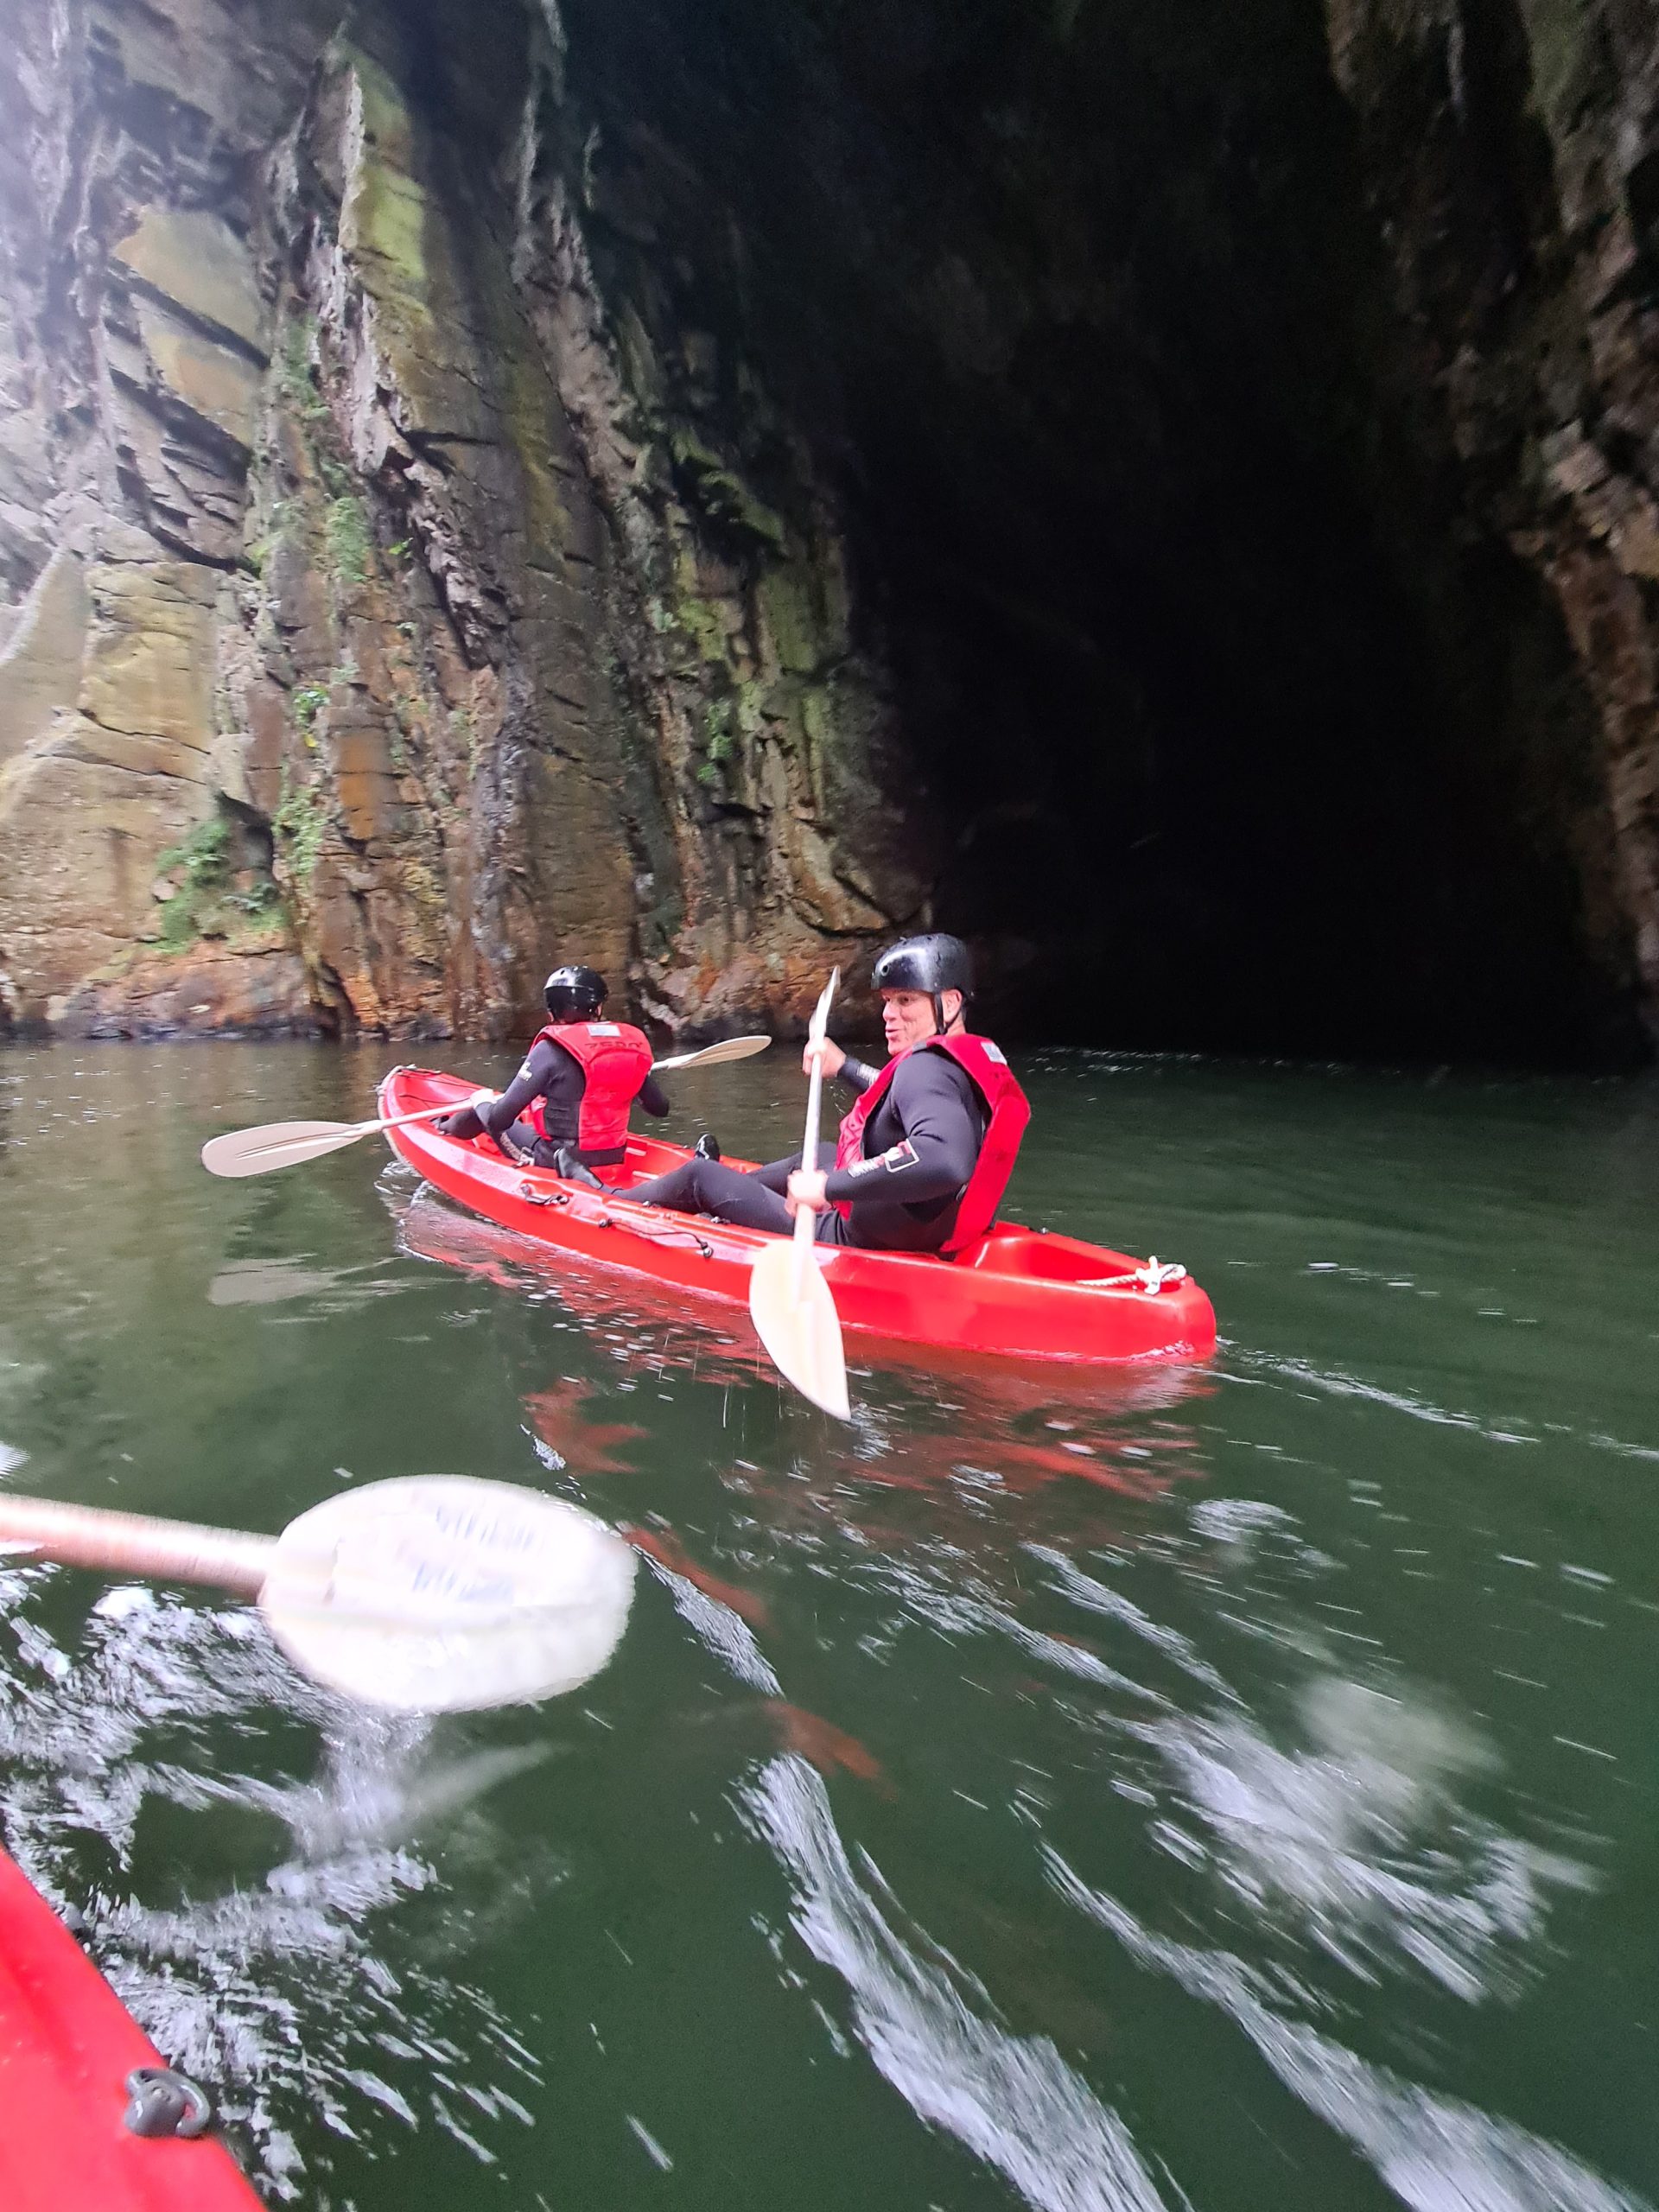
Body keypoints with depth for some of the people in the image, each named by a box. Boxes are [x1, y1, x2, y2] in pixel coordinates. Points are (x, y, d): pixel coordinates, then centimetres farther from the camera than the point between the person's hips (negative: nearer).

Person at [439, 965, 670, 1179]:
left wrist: (482, 1101, 6)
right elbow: (660, 1108, 5)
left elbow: (499, 1119, -17)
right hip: (614, 1156, 6)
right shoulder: (632, 1041, -5)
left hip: (555, 1158, -5)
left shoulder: (551, 1049, -18)